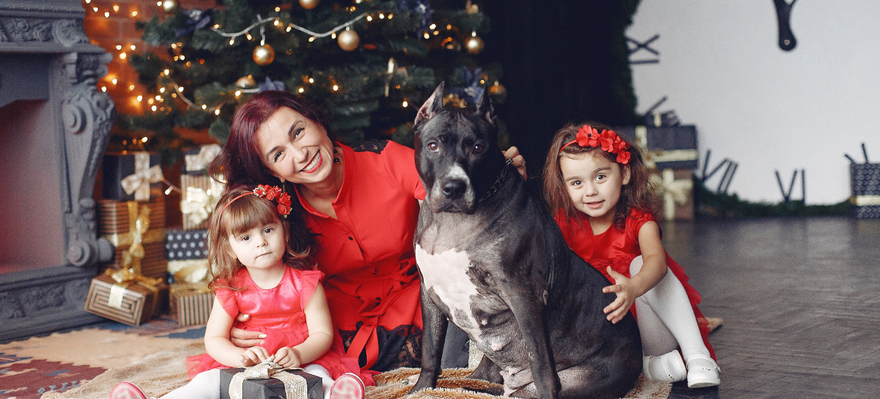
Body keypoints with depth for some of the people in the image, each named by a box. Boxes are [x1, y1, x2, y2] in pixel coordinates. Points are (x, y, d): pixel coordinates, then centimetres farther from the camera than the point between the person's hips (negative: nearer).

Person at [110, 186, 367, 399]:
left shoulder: (305, 283, -4)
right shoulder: (230, 289, 1)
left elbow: (323, 334, -6)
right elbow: (214, 339, -3)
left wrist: (298, 354, -28)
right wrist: (241, 356, -25)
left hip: (302, 363, -2)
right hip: (242, 370, 2)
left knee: (318, 375, -33)